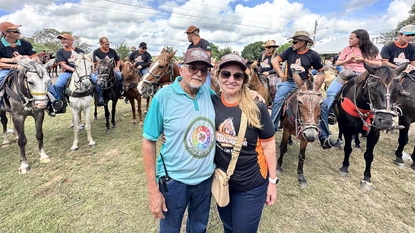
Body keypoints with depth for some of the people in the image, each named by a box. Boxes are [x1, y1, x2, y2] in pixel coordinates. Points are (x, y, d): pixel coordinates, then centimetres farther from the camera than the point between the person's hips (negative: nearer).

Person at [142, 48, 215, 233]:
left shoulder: (209, 93, -5)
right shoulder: (163, 97, -16)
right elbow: (149, 142, -12)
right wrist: (153, 190, -11)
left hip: (206, 177, 4)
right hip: (174, 180, -3)